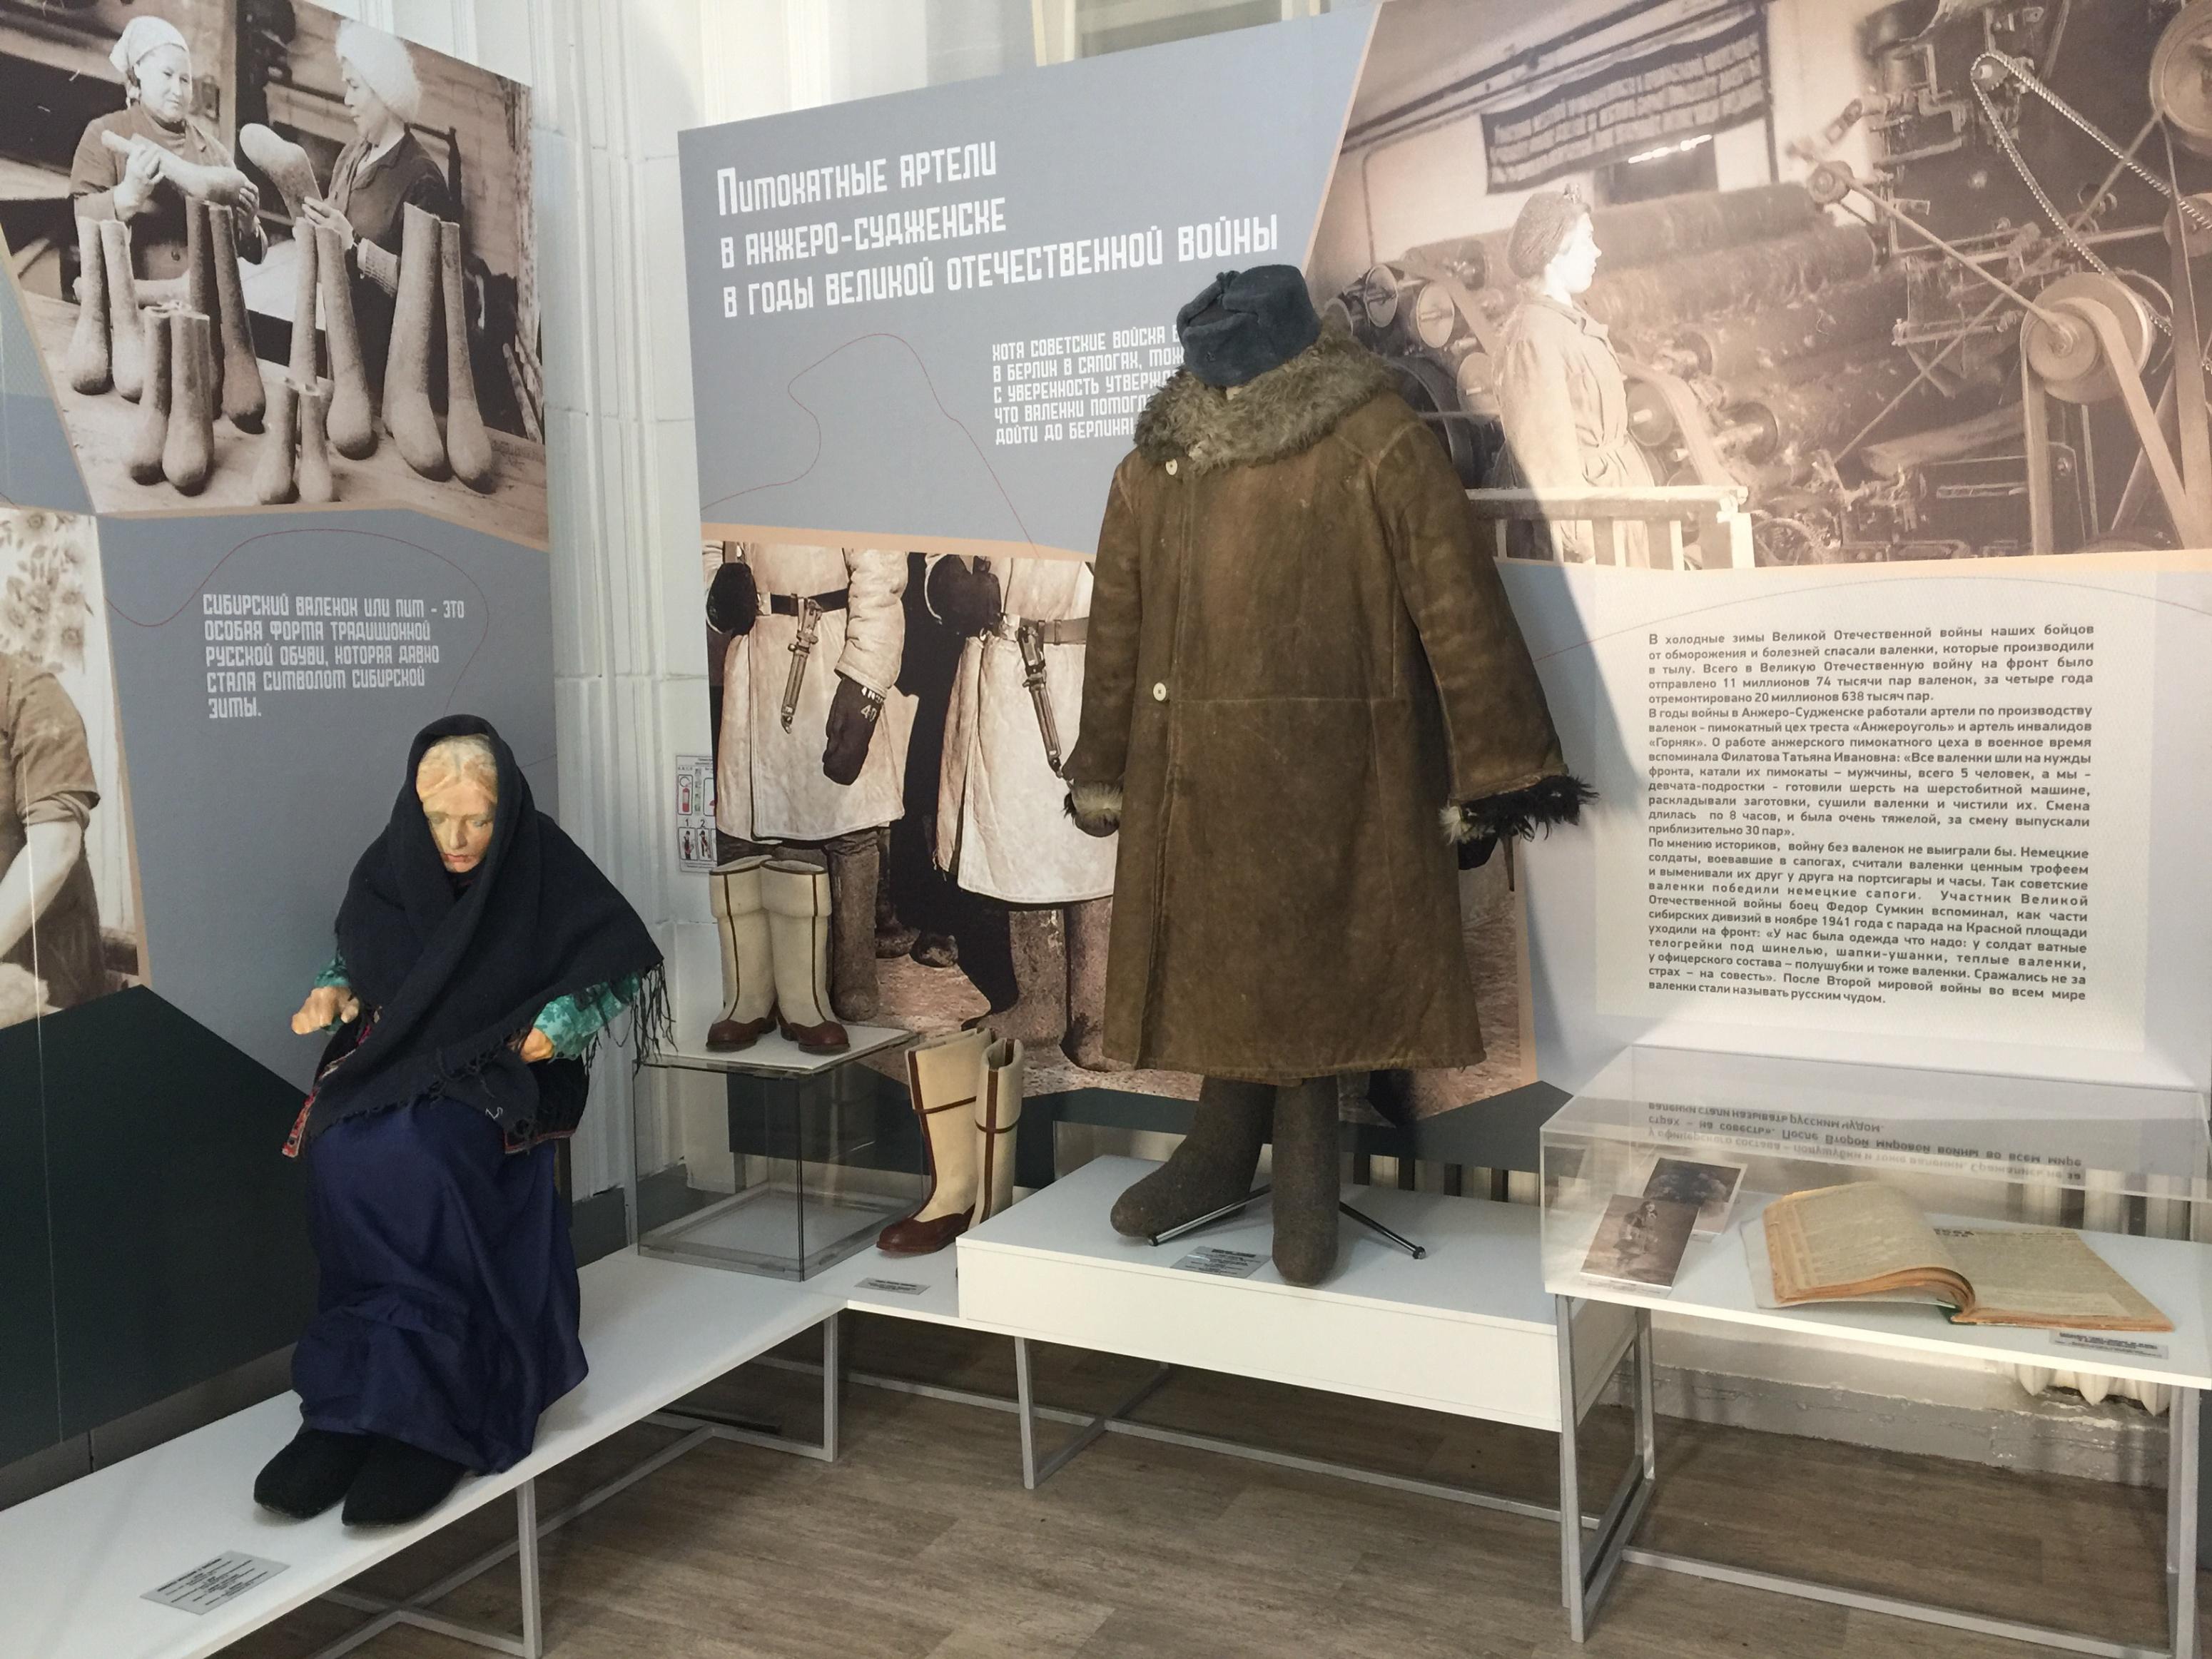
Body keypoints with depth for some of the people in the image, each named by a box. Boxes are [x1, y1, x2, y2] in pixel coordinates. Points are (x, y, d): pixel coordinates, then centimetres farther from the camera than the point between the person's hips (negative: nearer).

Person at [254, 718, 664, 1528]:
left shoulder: (544, 867, -8)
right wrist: (335, 991, 2)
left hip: (497, 1071, -4)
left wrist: (565, 1019, -16)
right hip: (394, 1059, 4)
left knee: (414, 1154, -34)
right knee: (340, 1153, -29)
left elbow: (628, 966, -2)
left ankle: (421, 1405, -31)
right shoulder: (388, 867, 3)